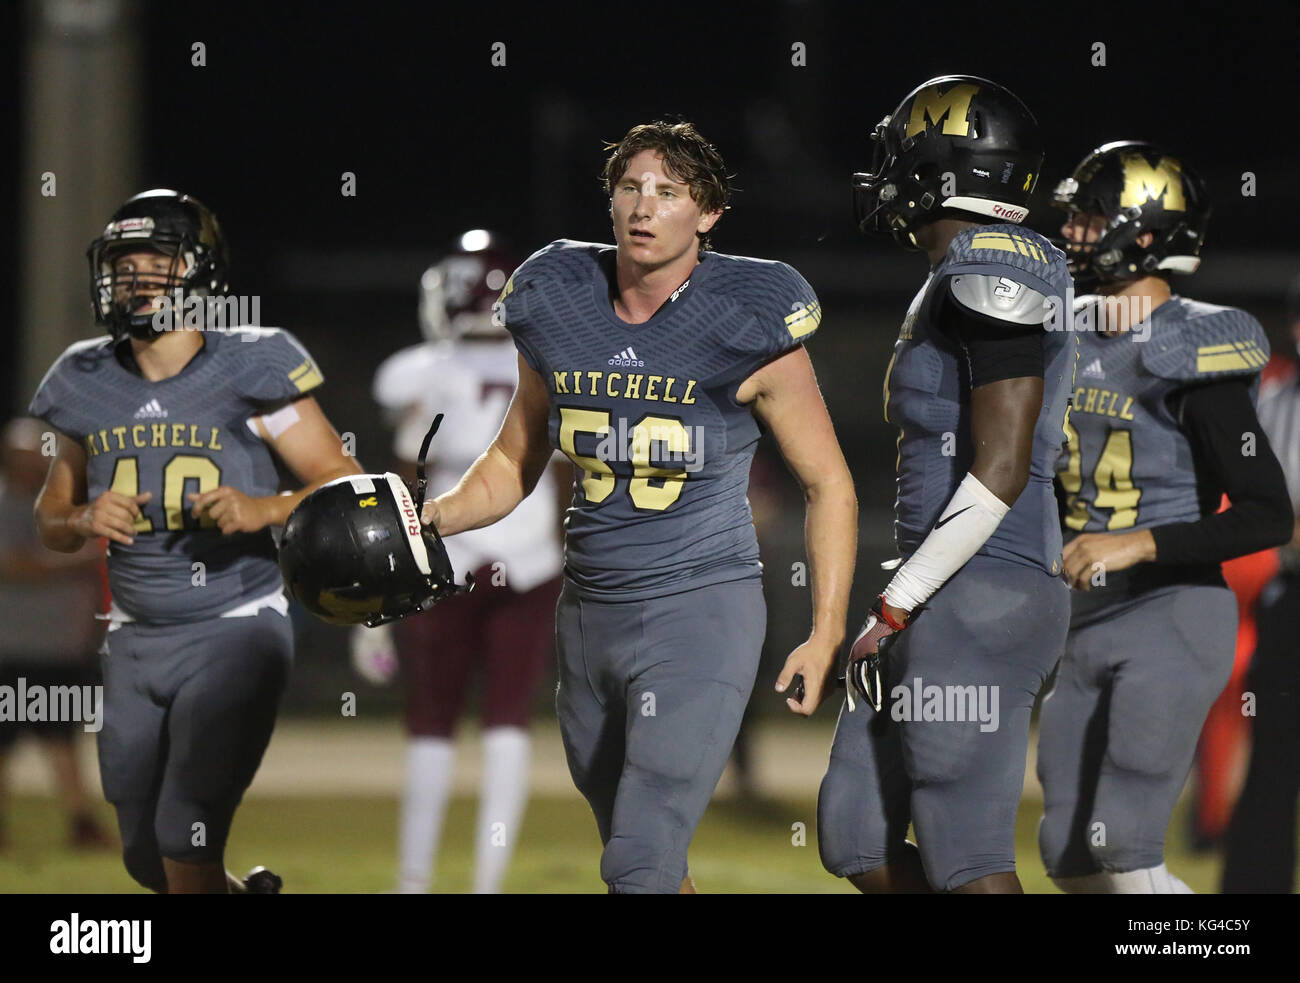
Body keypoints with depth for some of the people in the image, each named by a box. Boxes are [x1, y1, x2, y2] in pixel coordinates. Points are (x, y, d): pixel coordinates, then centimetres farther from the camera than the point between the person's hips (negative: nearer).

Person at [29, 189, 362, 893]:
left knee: (186, 841, -17)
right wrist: (84, 519, -6)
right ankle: (247, 894, 44)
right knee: (145, 856, 14)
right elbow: (50, 520, 16)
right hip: (136, 642, 6)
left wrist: (266, 508, -24)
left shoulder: (246, 373, -9)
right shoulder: (90, 386, 4)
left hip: (236, 630, -5)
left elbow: (345, 488, -6)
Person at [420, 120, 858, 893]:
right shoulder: (558, 313, 5)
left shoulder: (748, 327, -9)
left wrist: (825, 639, -6)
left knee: (642, 867, -16)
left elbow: (829, 484, -1)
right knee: (639, 856, 15)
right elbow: (515, 462, 19)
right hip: (592, 616, 6)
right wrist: (436, 517, 0)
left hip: (701, 610, -6)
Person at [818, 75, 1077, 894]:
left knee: (968, 865, -6)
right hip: (948, 608, 10)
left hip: (976, 604, -10)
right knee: (856, 844, 11)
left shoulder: (990, 273, -14)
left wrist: (894, 610, -16)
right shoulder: (963, 281, 17)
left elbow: (1000, 472, -19)